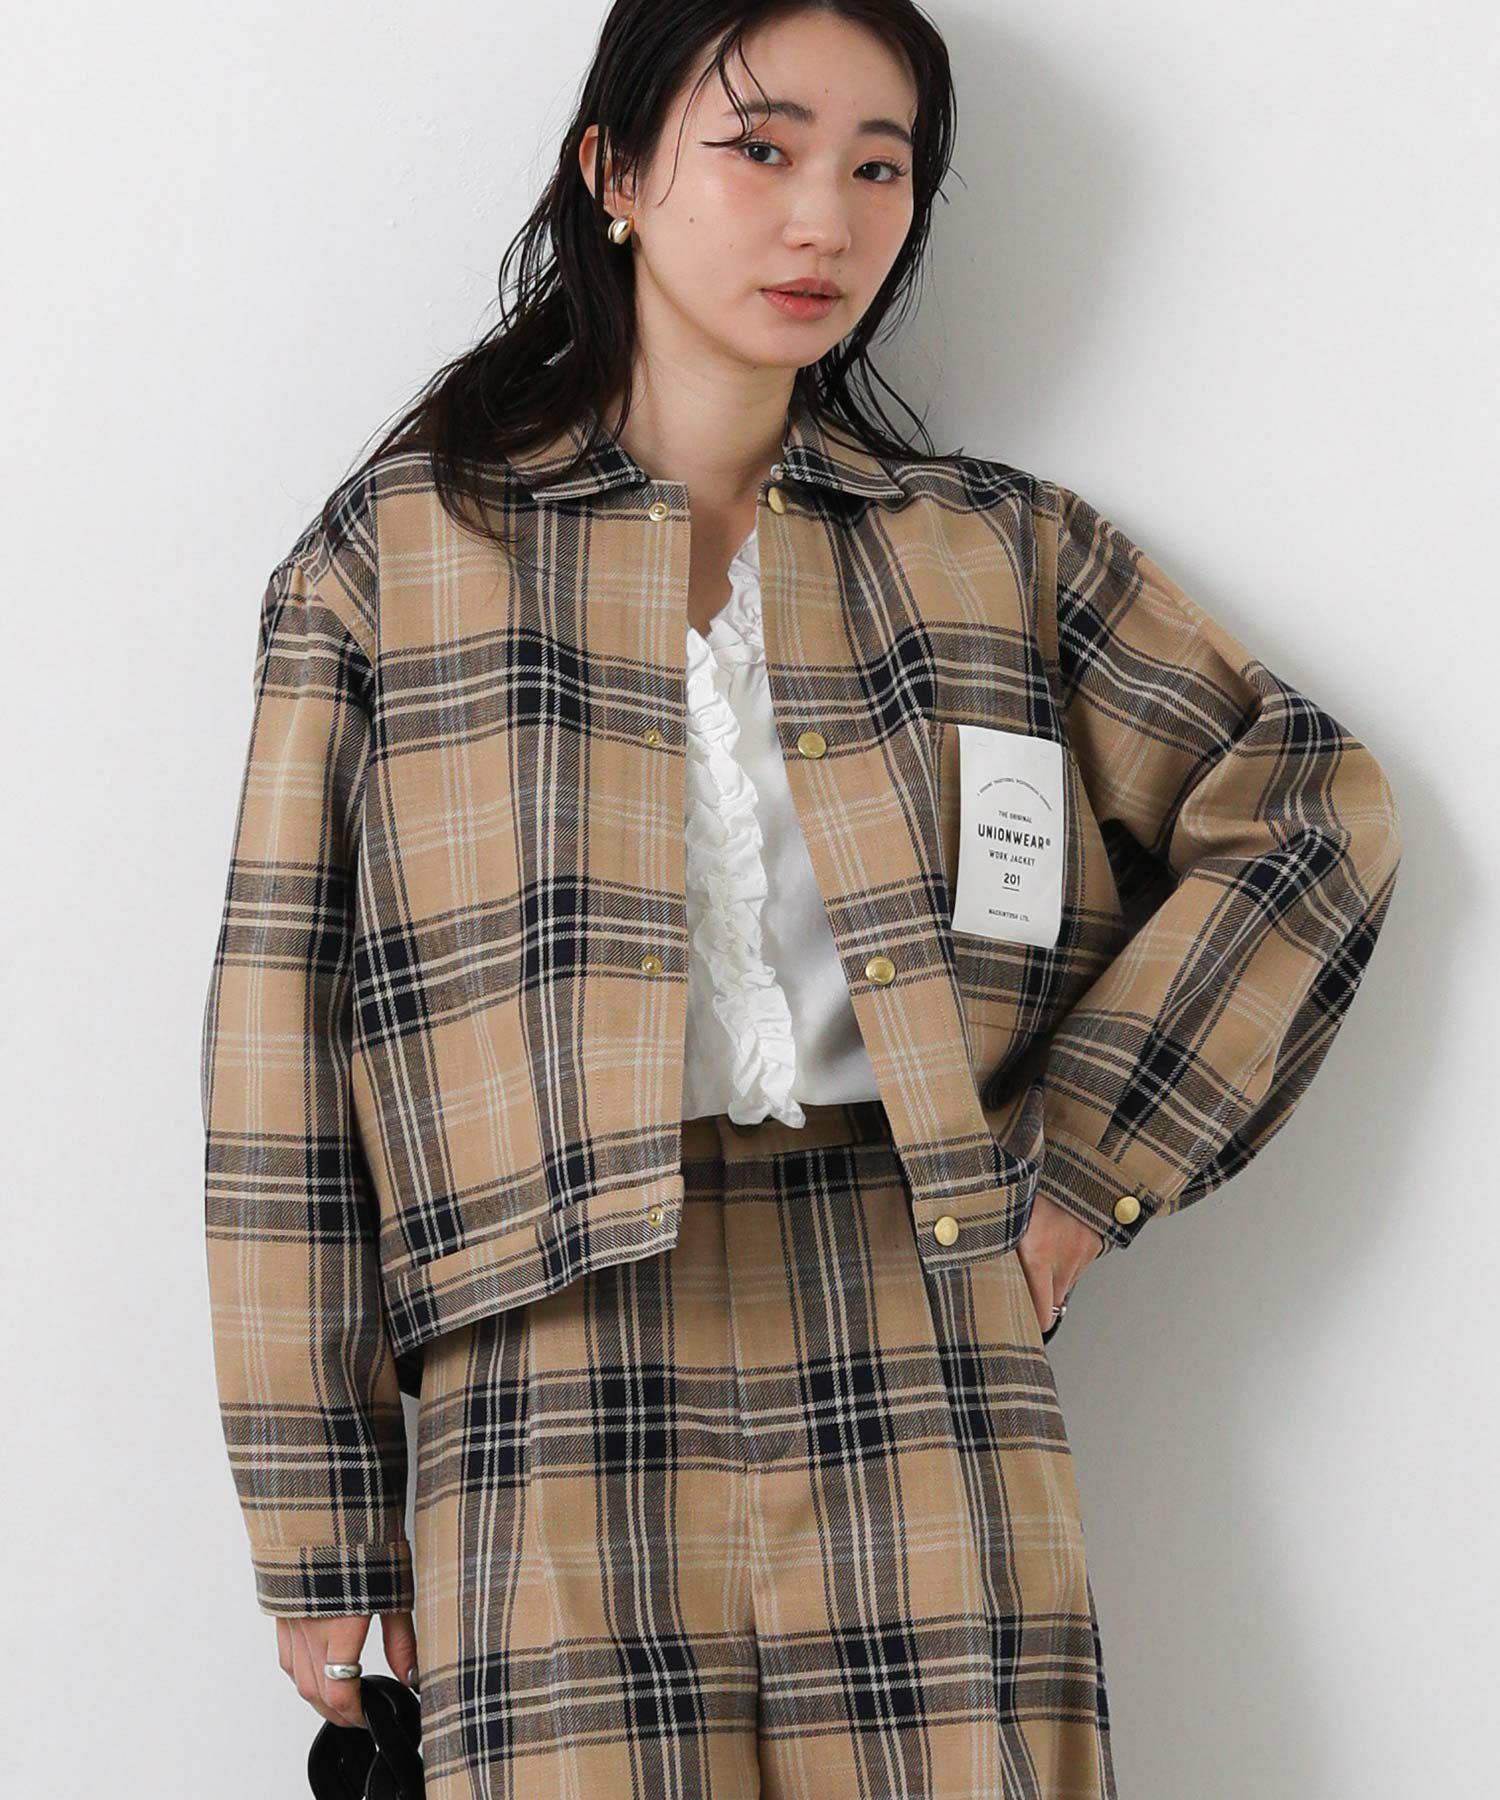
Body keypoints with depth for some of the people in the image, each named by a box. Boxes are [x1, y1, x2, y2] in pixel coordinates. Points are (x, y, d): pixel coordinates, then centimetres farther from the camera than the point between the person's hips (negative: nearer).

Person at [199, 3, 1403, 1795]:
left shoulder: (999, 547, 13)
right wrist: (321, 1525, 0)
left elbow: (1311, 809, 13)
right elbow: (285, 1012, 4)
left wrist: (1083, 1167, 2)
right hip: (556, 1381, -1)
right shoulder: (393, 550, 7)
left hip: (918, 1378, 2)